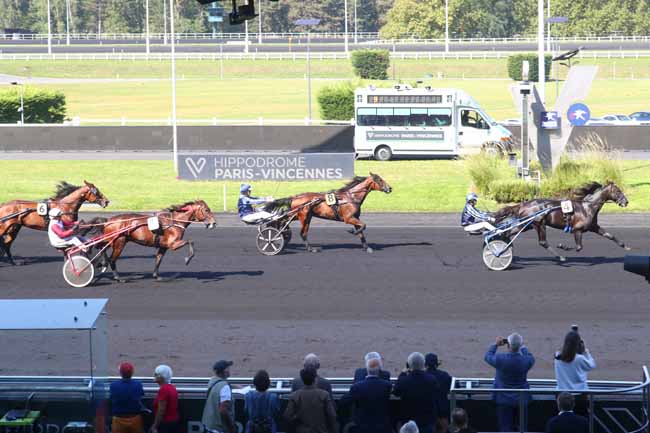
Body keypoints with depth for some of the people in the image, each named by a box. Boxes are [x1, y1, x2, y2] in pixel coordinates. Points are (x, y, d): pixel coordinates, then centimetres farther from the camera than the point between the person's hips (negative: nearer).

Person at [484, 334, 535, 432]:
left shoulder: (500, 359, -20)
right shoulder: (527, 361, -16)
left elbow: (487, 356, 3)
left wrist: (496, 345, 15)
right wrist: (521, 347, 22)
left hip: (504, 400, -1)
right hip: (522, 400, 1)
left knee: (505, 428, 5)